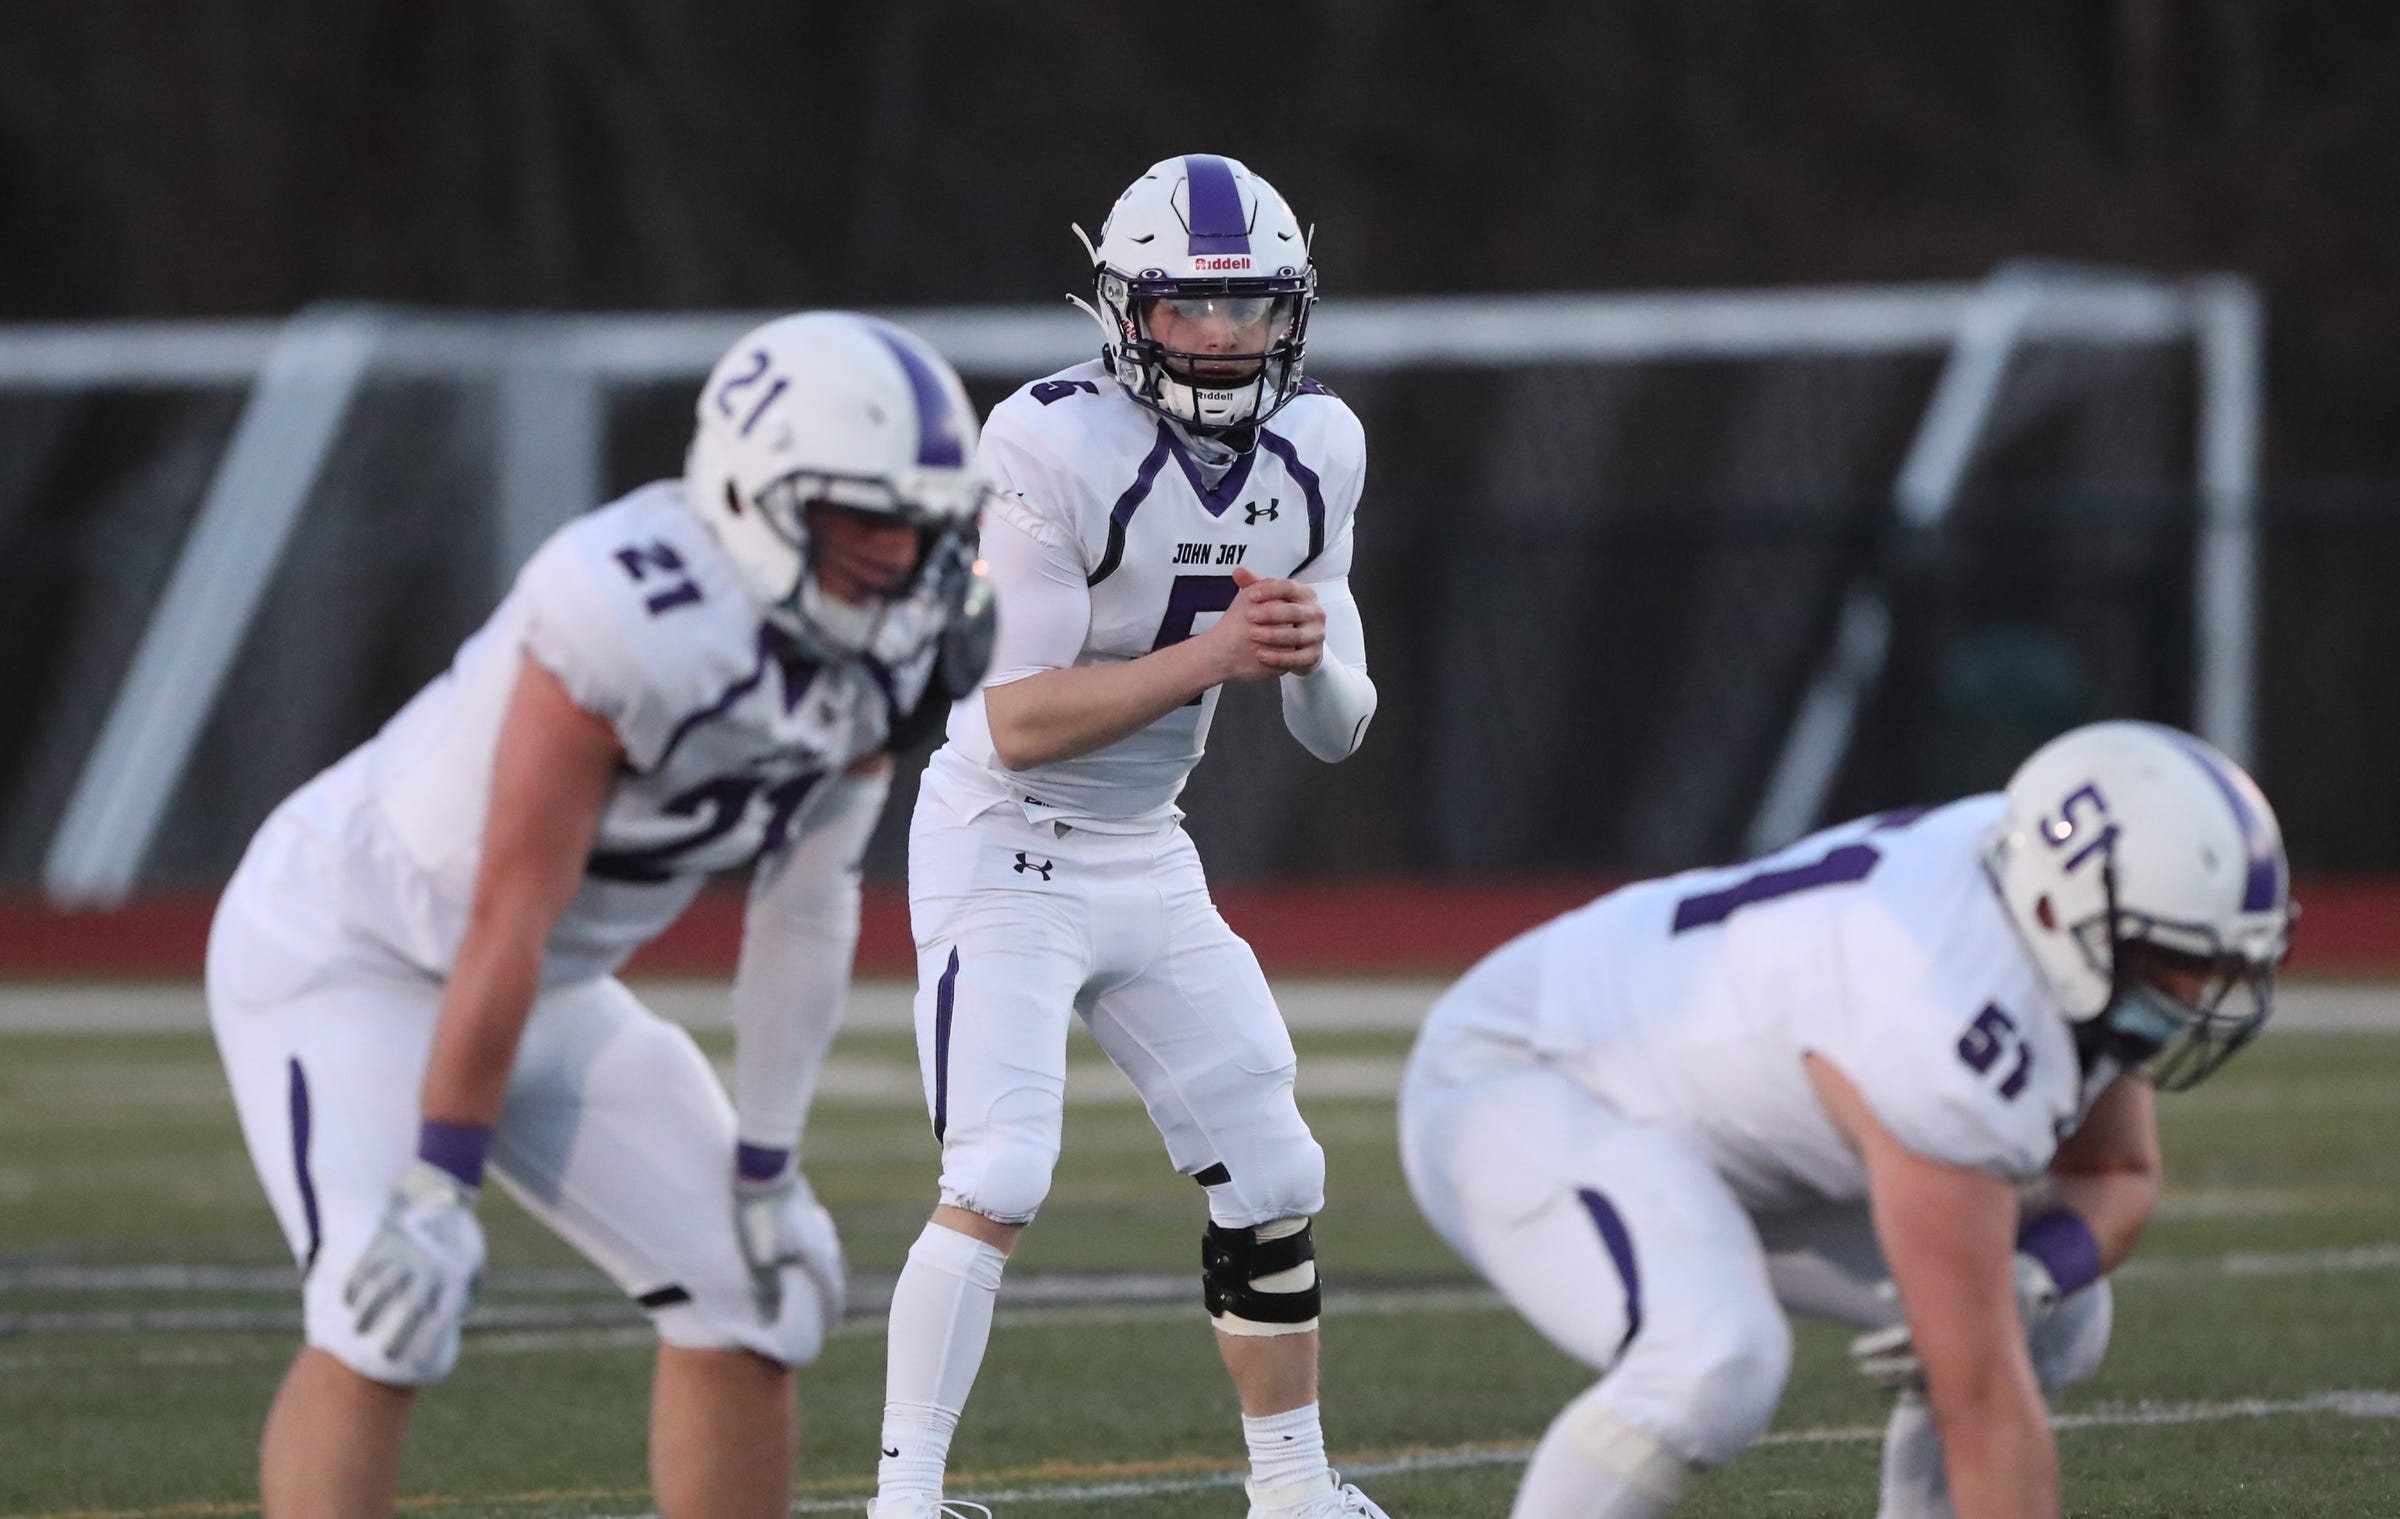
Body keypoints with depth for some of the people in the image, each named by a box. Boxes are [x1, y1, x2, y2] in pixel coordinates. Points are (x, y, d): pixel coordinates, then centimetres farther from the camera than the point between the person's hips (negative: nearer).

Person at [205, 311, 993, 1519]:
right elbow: (510, 917, -30)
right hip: (344, 951, -8)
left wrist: (766, 1168, 3)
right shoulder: (637, 615, -33)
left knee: (753, 1290, 4)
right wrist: (436, 1185, -27)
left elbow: (804, 911, 1)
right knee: (384, 1315, -26)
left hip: (552, 994, 8)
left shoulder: (883, 650, -9)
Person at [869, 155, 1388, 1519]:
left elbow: (1338, 731, 5)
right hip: (1007, 850, -7)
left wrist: (1315, 655, -18)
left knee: (1273, 1178, 10)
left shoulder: (1315, 450, 0)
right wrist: (1212, 655, -31)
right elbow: (1019, 723, -24)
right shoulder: (1055, 448, -21)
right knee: (998, 1187, -18)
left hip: (1149, 857, 7)